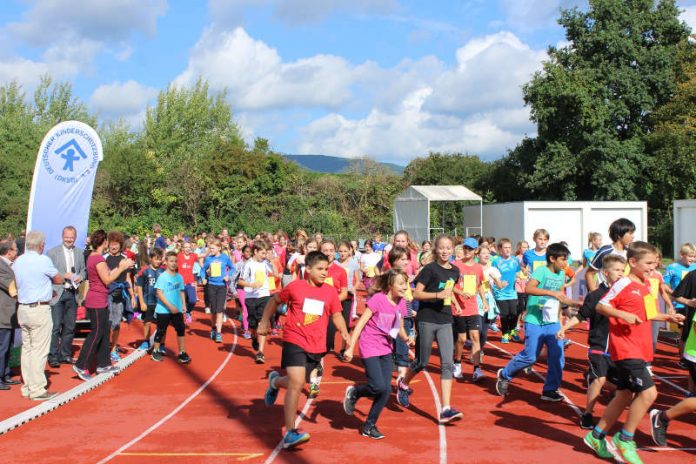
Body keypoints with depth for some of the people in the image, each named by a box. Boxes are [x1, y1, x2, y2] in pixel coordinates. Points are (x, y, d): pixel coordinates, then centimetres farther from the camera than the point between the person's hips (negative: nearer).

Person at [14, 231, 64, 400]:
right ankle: (38, 389, -1)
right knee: (39, 350, -3)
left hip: (22, 308, 7)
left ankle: (27, 386, 19)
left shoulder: (17, 262, 8)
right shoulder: (43, 260, -12)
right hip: (39, 309, -7)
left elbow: (18, 283, 16)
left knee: (27, 348, 13)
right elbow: (59, 280, -3)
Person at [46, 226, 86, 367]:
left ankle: (65, 355, 22)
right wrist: (64, 275, -17)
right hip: (57, 293, -4)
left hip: (72, 294, 4)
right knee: (55, 327, -5)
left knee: (69, 327, 11)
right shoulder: (52, 252, -3)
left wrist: (80, 276, -7)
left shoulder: (80, 252, 10)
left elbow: (84, 270, 14)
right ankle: (53, 356, 4)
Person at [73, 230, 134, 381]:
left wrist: (120, 267, 10)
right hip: (97, 301, -10)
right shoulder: (98, 259, -18)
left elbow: (106, 275, 13)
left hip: (101, 301, 10)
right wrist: (121, 268, -11)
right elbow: (107, 280, -18)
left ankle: (103, 364, 20)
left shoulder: (93, 256, 12)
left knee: (105, 332, 14)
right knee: (96, 333, -4)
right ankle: (81, 366, 2)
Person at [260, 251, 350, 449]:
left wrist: (344, 333, -9)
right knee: (297, 384, -16)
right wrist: (265, 321, 11)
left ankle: (275, 381, 53)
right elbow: (275, 300, 9)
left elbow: (336, 315, 8)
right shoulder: (295, 286, -6)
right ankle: (290, 433, -8)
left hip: (316, 347, 4)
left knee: (296, 383, 17)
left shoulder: (330, 292, 1)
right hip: (294, 341, -4)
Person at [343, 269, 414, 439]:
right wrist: (350, 348, -18)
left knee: (386, 390, 1)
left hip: (386, 349, 7)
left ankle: (369, 425, 17)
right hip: (369, 348, -6)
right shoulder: (378, 299, -16)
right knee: (379, 386, -18)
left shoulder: (401, 303, 3)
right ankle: (354, 392, 13)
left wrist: (406, 338, -7)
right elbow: (360, 323, -15)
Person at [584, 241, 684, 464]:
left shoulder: (645, 285, 13)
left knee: (625, 395, 14)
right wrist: (623, 315, -28)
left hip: (640, 350, 9)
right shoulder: (623, 284, -13)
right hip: (626, 349, -9)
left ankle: (596, 436, 26)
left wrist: (667, 317, 14)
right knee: (648, 392, -16)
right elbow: (600, 306, -15)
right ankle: (624, 440, 1)